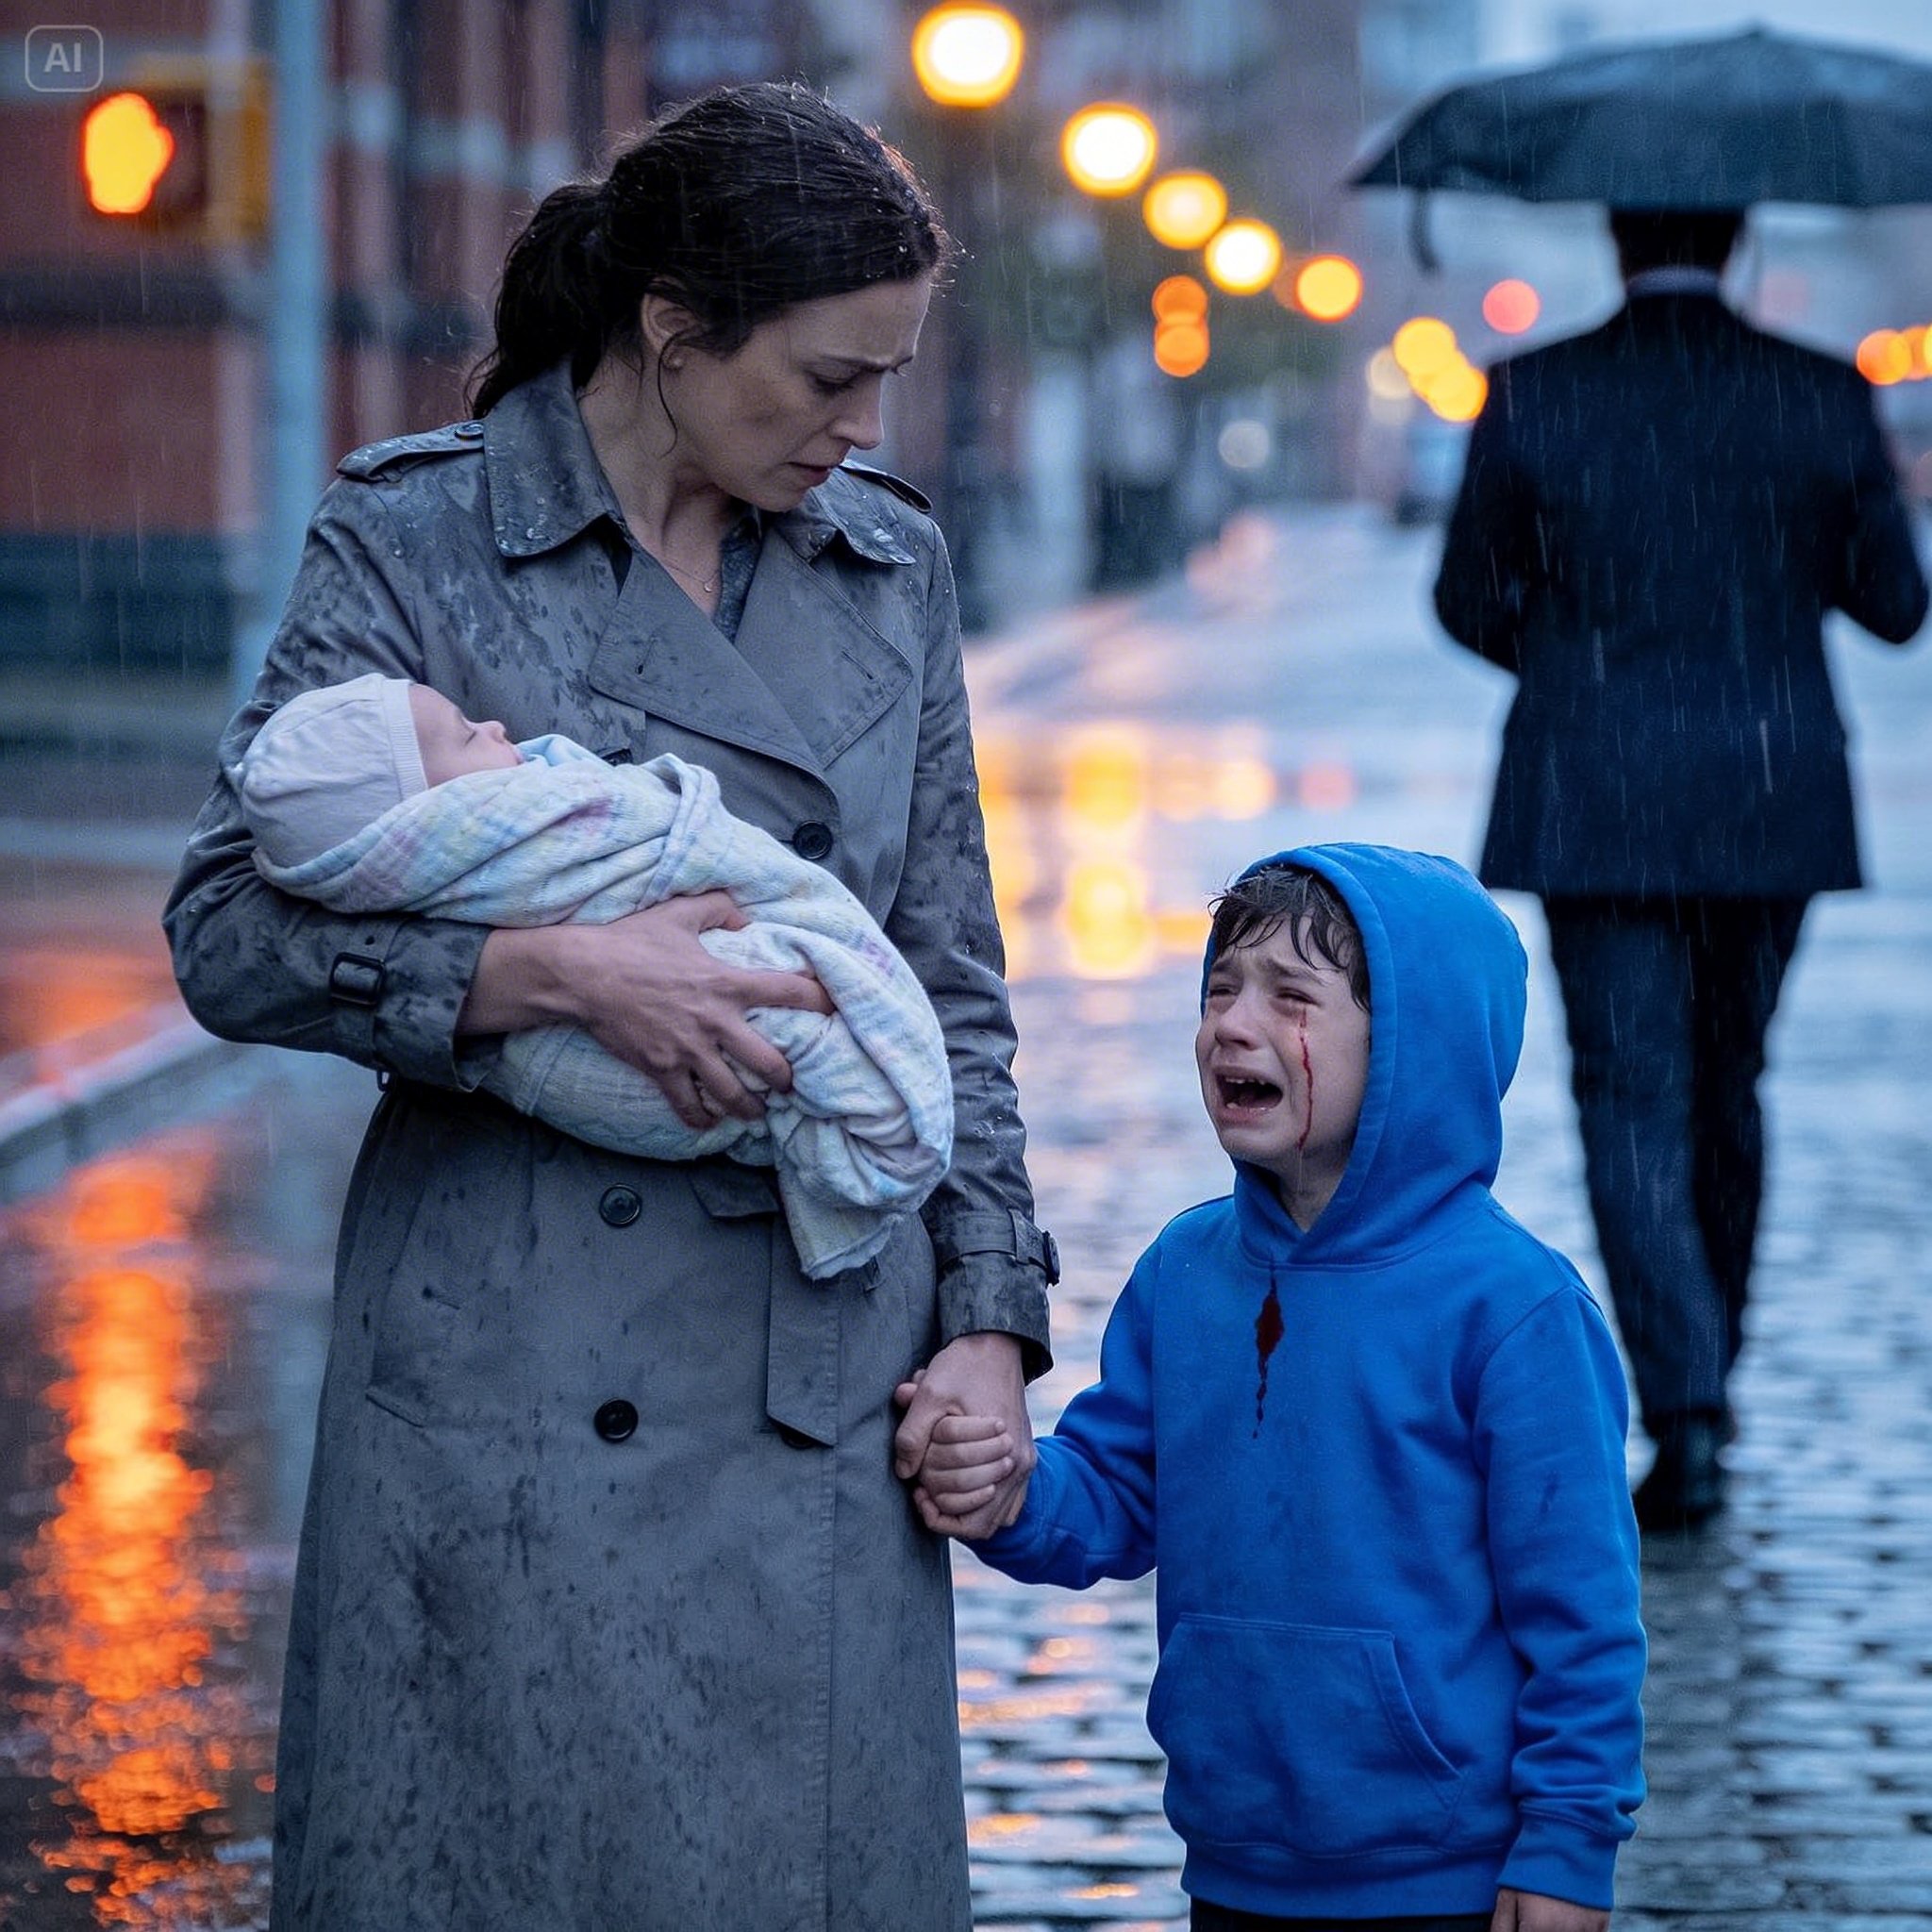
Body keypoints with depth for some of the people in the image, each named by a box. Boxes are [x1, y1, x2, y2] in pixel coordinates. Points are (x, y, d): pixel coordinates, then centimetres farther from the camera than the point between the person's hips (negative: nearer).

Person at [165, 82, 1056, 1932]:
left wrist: (985, 1320, 5)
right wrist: (553, 971, -19)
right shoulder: (413, 539, -2)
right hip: (513, 1373, -3)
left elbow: (951, 986, 14)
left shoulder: (889, 567, 10)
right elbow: (229, 930, -6)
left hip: (827, 1370, 4)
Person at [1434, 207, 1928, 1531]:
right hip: (1771, 810, 2)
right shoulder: (1823, 400, -5)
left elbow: (1470, 603, 2)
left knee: (1635, 1110, 0)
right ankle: (1705, 1373, 32)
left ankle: (1687, 1410, -13)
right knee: (1727, 1090, 19)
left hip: (1596, 811, -2)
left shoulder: (1531, 399, -7)